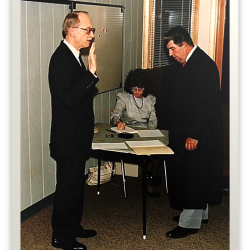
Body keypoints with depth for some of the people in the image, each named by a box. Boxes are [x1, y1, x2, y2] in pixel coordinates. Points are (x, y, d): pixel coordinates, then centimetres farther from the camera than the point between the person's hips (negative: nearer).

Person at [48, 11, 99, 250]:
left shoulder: (73, 56, 10)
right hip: (68, 139, -10)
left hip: (77, 138, 10)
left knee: (76, 185, 21)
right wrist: (91, 72, -28)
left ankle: (73, 227, 37)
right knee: (67, 187, 3)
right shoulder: (61, 58, -20)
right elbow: (70, 99, -29)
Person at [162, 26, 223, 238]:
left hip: (198, 135, -10)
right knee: (185, 172, 17)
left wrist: (194, 135, -23)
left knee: (194, 175, -1)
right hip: (186, 131, 10)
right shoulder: (188, 63, 12)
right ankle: (200, 213, 33)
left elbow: (203, 103, -23)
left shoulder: (203, 65, -19)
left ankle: (190, 223, 10)